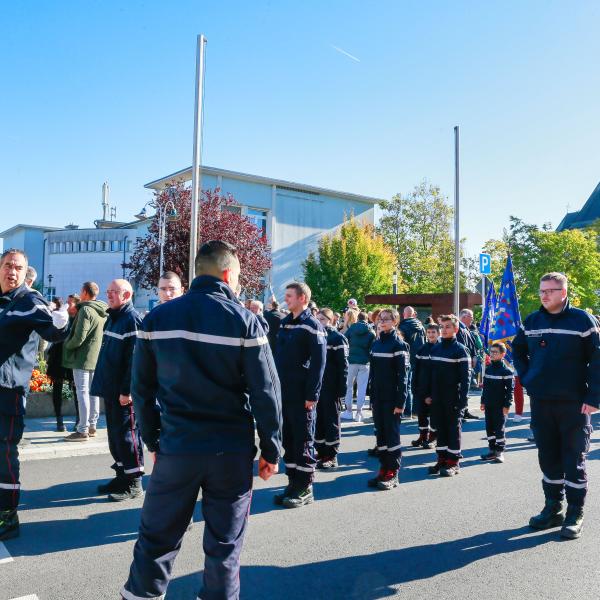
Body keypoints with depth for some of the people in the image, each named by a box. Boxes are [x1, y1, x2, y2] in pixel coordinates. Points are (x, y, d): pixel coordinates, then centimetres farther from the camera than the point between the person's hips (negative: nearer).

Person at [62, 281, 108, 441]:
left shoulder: (86, 310, -15)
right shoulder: (102, 311, 11)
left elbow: (79, 337, -19)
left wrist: (66, 346, -3)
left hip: (82, 357, -8)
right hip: (97, 357, 8)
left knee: (82, 392, -5)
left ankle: (83, 431, -3)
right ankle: (92, 426, 20)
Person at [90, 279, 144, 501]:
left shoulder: (132, 319, -15)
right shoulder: (112, 317, 15)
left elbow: (134, 358, -20)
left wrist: (127, 390, -22)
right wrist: (104, 385, 19)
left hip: (124, 392, -9)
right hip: (110, 389, 10)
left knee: (126, 434, -3)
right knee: (114, 433, 15)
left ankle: (134, 483, 7)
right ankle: (122, 476, 27)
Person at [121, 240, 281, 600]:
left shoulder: (158, 318, 1)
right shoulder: (244, 321, -9)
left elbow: (142, 388, 5)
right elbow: (266, 392, -8)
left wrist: (152, 440, 15)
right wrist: (272, 450, 1)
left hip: (176, 448, 2)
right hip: (232, 450, -2)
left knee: (157, 538, 17)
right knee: (224, 544, 12)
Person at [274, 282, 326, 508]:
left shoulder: (312, 326, -10)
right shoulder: (284, 323, 13)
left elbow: (318, 363, -14)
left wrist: (312, 395, -17)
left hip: (301, 395, -7)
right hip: (283, 392, 7)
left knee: (303, 440, 2)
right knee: (288, 439, 12)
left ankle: (305, 489, 12)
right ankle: (293, 483, 23)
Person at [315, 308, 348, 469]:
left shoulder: (338, 338, -7)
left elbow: (343, 366, -11)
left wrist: (342, 390, -16)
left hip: (331, 388, -6)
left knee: (331, 420, 1)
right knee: (319, 419, 11)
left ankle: (332, 456, 9)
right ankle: (321, 452, 21)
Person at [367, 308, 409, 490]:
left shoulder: (399, 345, -8)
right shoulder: (376, 344, 12)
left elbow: (402, 375, -11)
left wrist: (400, 402, -15)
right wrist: (371, 397, 12)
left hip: (392, 398, -6)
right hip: (378, 398, 7)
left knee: (392, 434, -2)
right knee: (380, 433, 10)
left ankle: (393, 474, 6)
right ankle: (384, 470, 18)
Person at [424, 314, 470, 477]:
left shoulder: (460, 350, -8)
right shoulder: (435, 348, 9)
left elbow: (466, 376, -11)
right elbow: (429, 372, 12)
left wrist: (463, 399, -16)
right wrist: (428, 394, 8)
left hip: (453, 398, -5)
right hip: (437, 397, 5)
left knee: (453, 428, 3)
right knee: (440, 427, 10)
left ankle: (454, 461, 12)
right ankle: (442, 459, 20)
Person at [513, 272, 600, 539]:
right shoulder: (532, 321, 6)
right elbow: (517, 350, 21)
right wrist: (526, 379, 9)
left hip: (573, 403, -4)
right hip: (540, 402, 4)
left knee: (573, 459, 4)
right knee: (548, 457, 12)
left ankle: (575, 515, 15)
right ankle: (553, 508, 26)